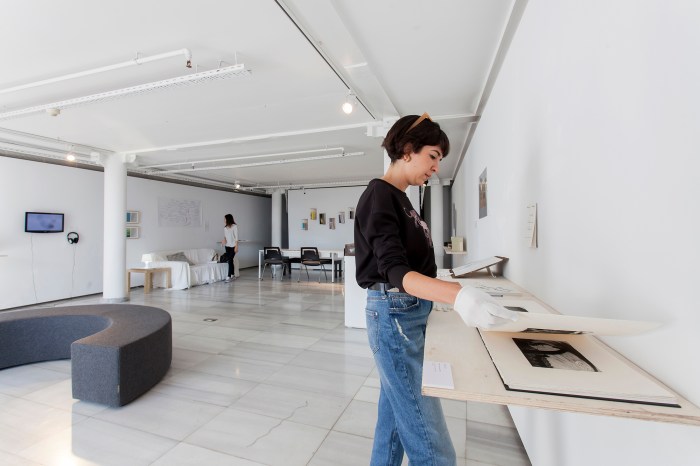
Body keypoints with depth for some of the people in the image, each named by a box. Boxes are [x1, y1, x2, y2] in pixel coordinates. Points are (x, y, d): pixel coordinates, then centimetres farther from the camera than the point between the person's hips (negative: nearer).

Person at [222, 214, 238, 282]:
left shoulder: (234, 226, -8)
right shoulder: (225, 227, 9)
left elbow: (236, 237, -10)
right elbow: (225, 236, 17)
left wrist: (236, 246, -14)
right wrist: (224, 240, -6)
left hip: (233, 246, -6)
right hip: (227, 246, 6)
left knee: (230, 260, -12)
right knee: (229, 260, 7)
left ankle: (229, 276, -12)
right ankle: (233, 275, 17)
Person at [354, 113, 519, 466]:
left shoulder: (399, 198, 14)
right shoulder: (379, 195, -15)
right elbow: (394, 271, -26)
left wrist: (452, 295, 23)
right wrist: (458, 295, -40)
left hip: (410, 312, 10)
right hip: (394, 314, -9)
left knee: (396, 414, 20)